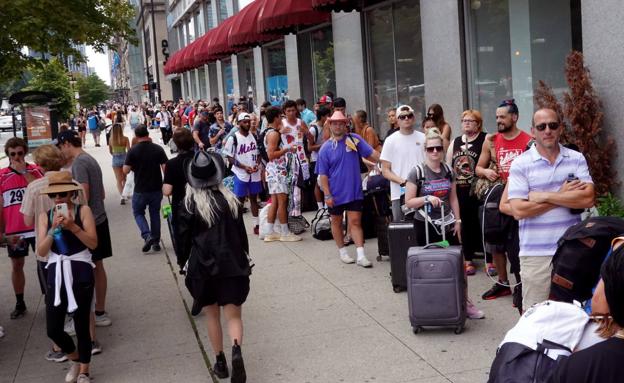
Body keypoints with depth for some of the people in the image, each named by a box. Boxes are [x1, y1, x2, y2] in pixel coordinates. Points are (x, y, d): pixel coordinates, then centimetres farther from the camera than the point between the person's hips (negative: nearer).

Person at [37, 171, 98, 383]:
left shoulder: (83, 211, -3)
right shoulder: (44, 216, 4)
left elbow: (93, 243, -11)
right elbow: (41, 250, -3)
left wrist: (72, 226, -21)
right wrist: (53, 228, -16)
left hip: (80, 274, -3)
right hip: (56, 275, 3)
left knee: (81, 326, 4)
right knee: (53, 329, 3)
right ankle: (75, 359, 32)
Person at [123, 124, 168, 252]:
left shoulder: (133, 151, -10)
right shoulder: (158, 149, -4)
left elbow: (126, 170, -10)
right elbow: (165, 168, -6)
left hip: (140, 190, -2)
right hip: (157, 188, 2)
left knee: (138, 213, 15)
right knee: (155, 213, 16)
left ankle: (147, 235, -7)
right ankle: (156, 242, 18)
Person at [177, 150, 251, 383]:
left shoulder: (189, 204, -8)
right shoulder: (230, 199, -2)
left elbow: (185, 237, -3)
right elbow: (241, 232, 5)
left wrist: (183, 262, 11)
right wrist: (244, 258, 17)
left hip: (203, 266, -1)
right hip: (231, 263, 1)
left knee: (212, 315, 14)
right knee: (233, 314, 3)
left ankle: (220, 362, 19)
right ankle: (236, 350, -23)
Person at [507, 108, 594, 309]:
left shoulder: (577, 159, 5)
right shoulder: (520, 164, -4)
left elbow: (588, 199, -9)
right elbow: (519, 210, -14)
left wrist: (545, 196, -13)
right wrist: (563, 196, -10)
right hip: (536, 253, -3)